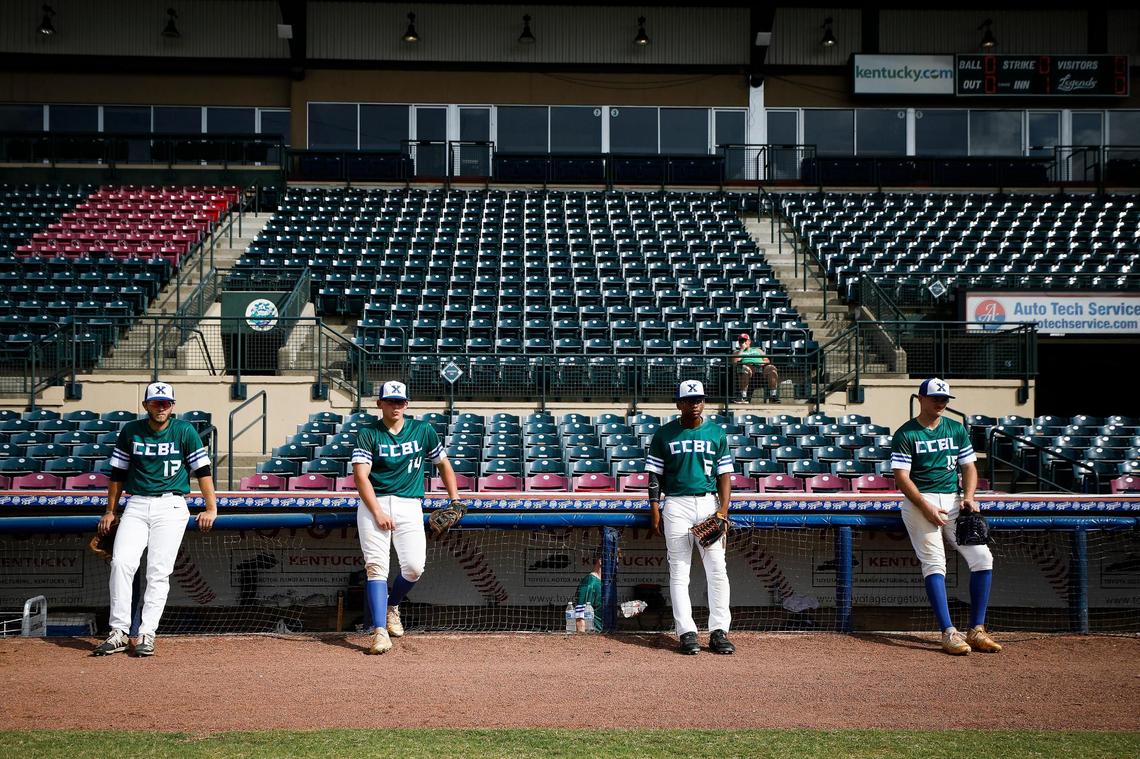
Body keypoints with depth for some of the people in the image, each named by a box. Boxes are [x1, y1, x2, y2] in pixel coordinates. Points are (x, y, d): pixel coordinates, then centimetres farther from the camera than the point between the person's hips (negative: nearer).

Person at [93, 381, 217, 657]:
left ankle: (147, 635, -4)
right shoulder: (130, 431, 8)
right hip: (136, 507, 2)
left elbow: (202, 469, 1)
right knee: (121, 562, -15)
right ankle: (118, 633, -10)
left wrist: (211, 509, -5)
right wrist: (110, 511, 14)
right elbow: (118, 472, 15)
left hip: (171, 506, -2)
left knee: (159, 571, -8)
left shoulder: (184, 431, 1)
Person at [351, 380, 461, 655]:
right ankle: (380, 630, -19)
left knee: (414, 567, -13)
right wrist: (378, 513, -16)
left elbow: (443, 464, 22)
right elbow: (361, 476, -6)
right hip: (374, 503, -2)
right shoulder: (368, 435, 3)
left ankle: (392, 605, 19)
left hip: (409, 505, 2)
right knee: (376, 566, -16)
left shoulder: (423, 430, 11)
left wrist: (455, 500, 13)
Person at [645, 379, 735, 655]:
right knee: (679, 571, -2)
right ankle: (686, 632, 0)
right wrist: (655, 509, -4)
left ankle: (718, 632, 0)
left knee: (717, 570, -4)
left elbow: (724, 475, 7)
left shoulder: (716, 433, 9)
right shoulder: (664, 434, 5)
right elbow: (655, 475, 6)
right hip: (676, 505, -1)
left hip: (709, 502, 1)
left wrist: (723, 511, -4)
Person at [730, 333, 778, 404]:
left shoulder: (757, 350, 37)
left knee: (772, 368, -31)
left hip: (760, 366, 2)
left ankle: (773, 395, -36)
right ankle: (743, 397, -46)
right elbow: (735, 361, 8)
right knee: (745, 370, -41)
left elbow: (767, 360, 25)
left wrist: (763, 362, 0)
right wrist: (742, 349, 14)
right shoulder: (738, 352, 32)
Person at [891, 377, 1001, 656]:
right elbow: (902, 477, -6)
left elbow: (969, 467, 16)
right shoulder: (905, 434, 0)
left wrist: (968, 497, -4)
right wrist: (926, 507, -18)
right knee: (934, 562, -17)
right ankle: (949, 633, -21)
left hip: (954, 500, 5)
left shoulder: (957, 430, 15)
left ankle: (976, 630, -3)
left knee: (982, 557, -8)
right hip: (919, 501, -5)